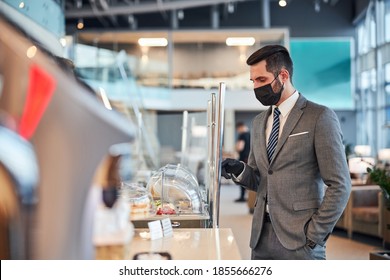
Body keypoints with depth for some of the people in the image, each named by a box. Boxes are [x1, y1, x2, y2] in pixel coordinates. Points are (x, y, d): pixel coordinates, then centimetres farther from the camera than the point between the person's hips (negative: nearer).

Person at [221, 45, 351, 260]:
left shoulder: (320, 117, -6)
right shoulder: (259, 122, 14)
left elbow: (339, 185, -8)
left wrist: (315, 234, -11)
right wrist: (239, 171, -1)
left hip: (299, 238, -5)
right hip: (262, 235, 6)